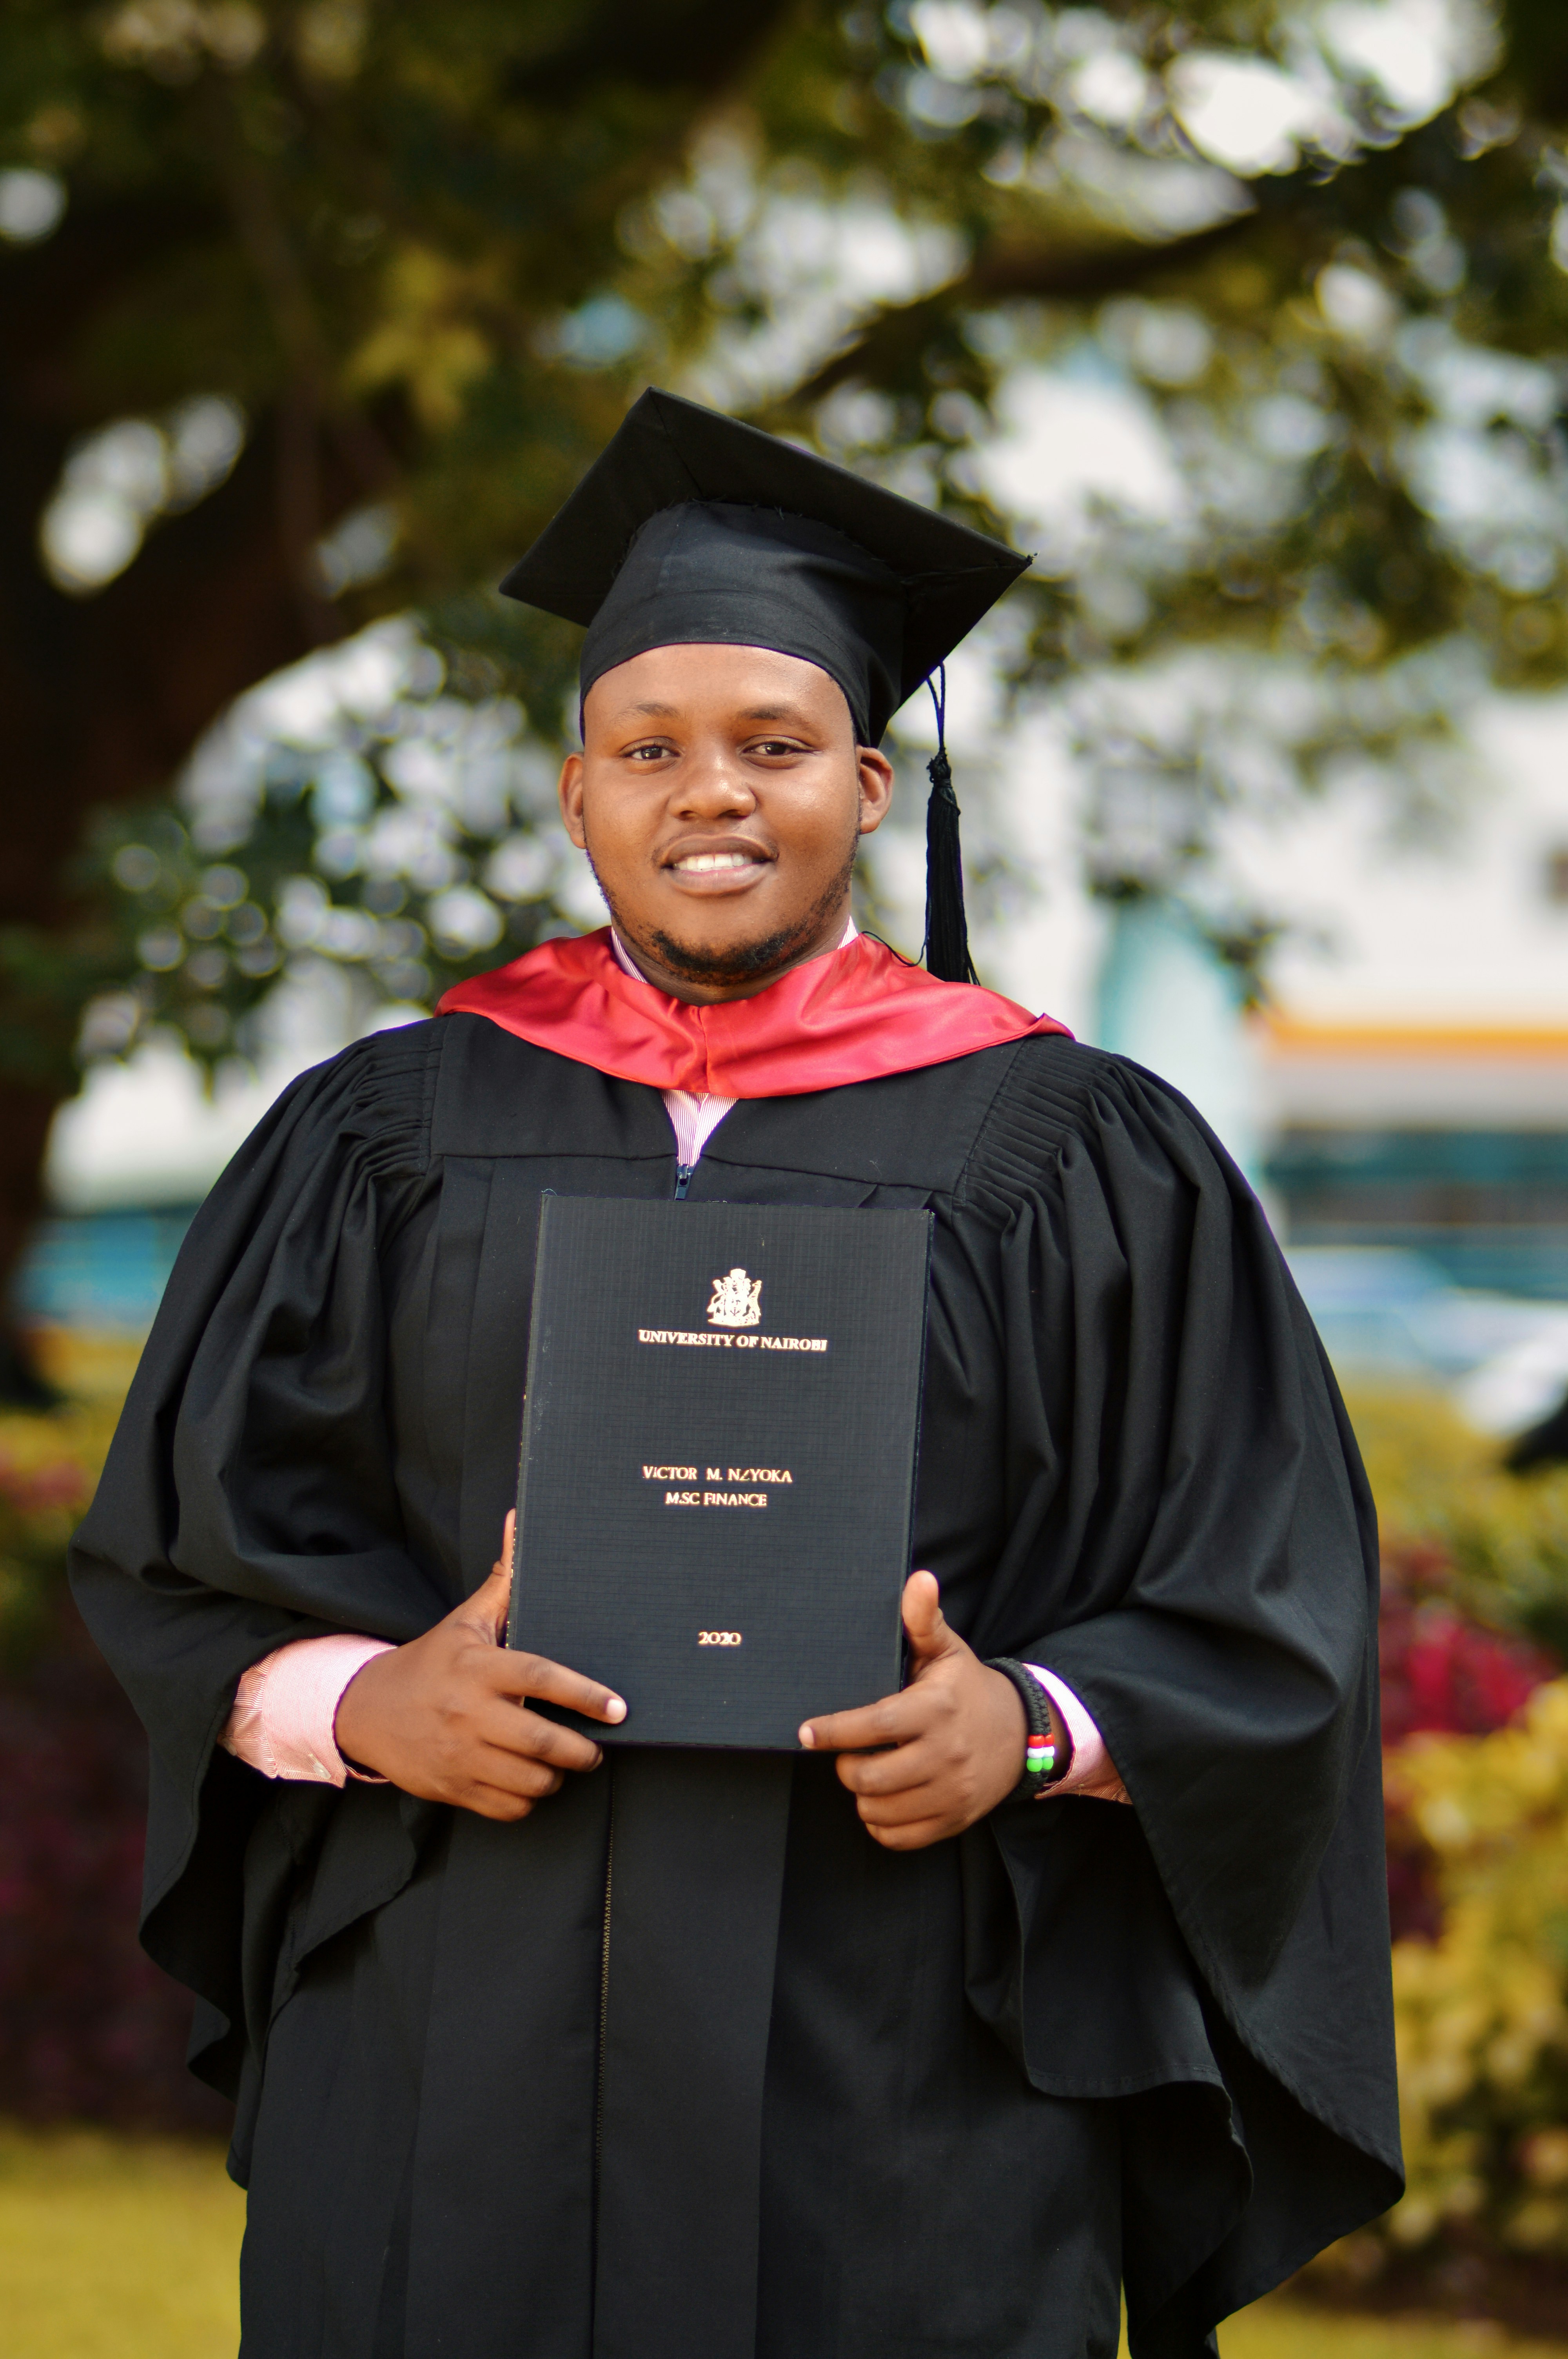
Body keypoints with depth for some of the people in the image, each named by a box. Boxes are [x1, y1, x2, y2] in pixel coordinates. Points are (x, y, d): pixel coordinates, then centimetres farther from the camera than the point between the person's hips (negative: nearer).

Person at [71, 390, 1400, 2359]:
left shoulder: (1073, 1161, 5)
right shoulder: (386, 1141, 10)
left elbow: (1261, 1607, 4)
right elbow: (177, 1550, 9)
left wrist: (1034, 1725, -15)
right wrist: (358, 1702, -11)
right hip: (454, 2070, 1)